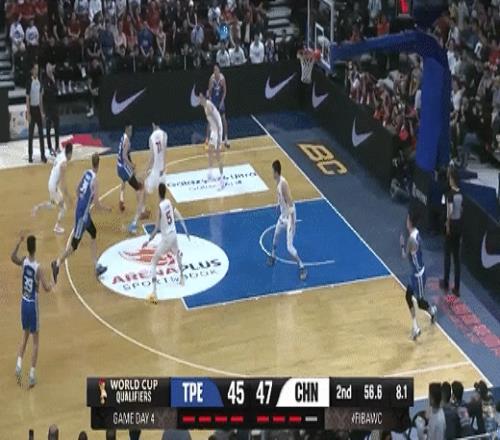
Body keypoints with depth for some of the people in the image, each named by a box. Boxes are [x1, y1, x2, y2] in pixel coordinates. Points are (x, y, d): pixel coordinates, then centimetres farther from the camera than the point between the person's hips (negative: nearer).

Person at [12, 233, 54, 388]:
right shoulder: (38, 267, -20)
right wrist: (51, 284, 3)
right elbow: (46, 288, -19)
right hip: (33, 305, -5)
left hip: (24, 303, 5)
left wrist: (18, 243, 5)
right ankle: (31, 375, 5)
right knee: (35, 341, 6)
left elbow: (12, 258, 14)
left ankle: (19, 364, 8)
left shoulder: (24, 261, -7)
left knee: (25, 335, 23)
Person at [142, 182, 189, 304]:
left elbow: (157, 229, -20)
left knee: (154, 262, -3)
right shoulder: (169, 202, 0)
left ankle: (154, 293, -12)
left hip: (166, 237, -7)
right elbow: (179, 217, 10)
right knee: (177, 254, 38)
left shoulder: (160, 207, -19)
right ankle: (182, 277, 53)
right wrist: (186, 230, 23)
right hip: (174, 234, 7)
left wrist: (148, 241, -12)